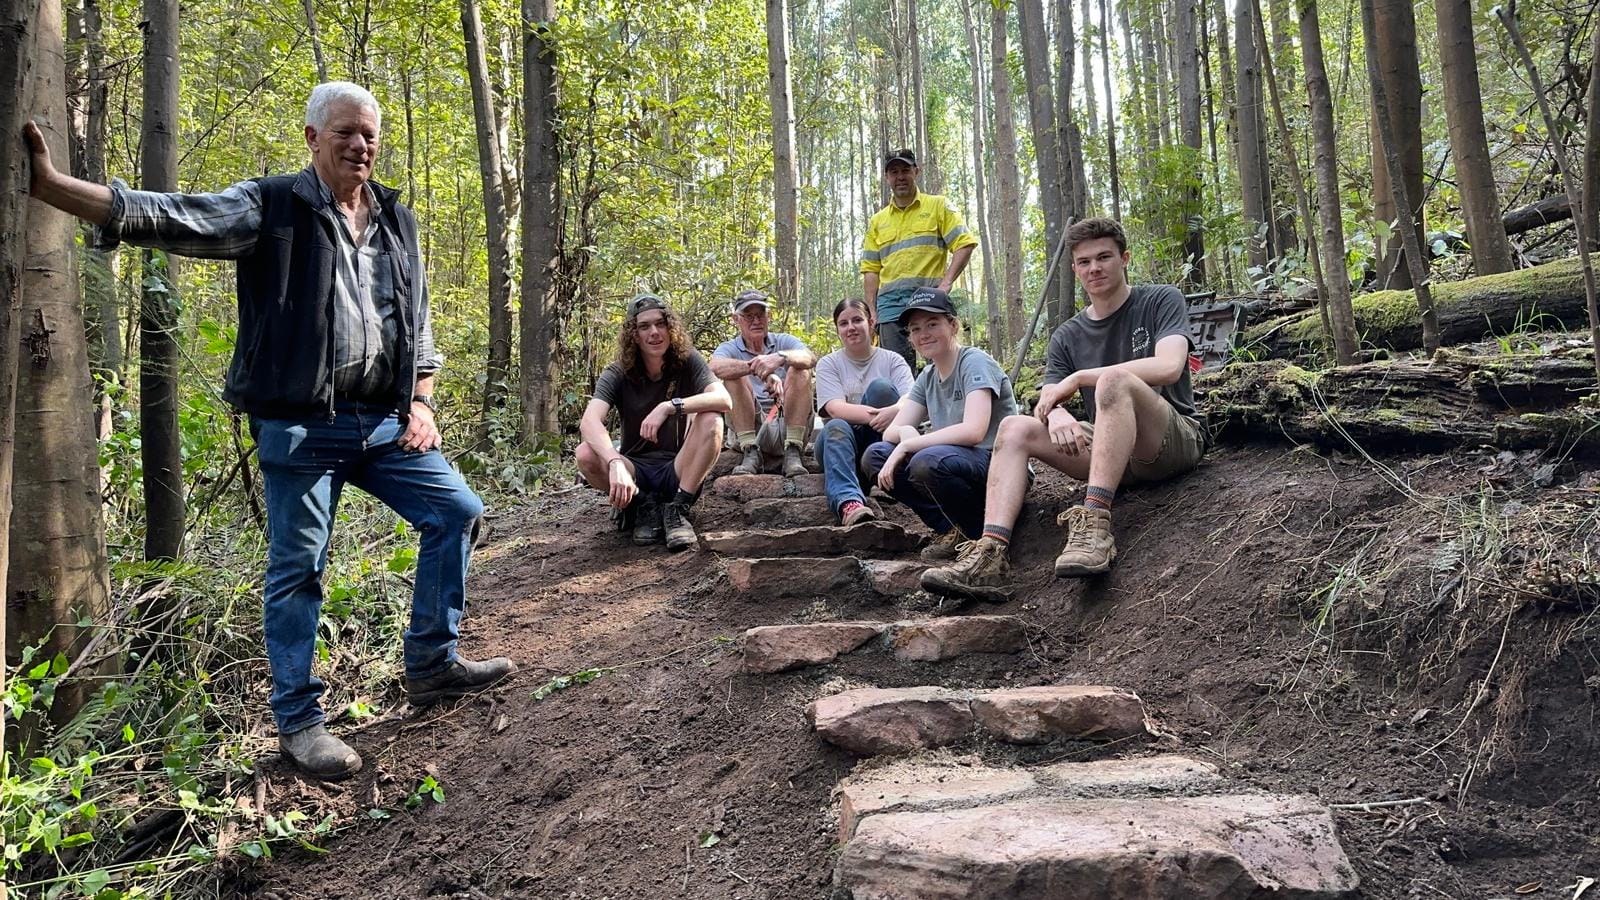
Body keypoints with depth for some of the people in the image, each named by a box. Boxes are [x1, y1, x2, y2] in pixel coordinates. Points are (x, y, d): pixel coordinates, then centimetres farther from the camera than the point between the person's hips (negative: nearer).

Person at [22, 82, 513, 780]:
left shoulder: (396, 219, 12)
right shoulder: (271, 206, -3)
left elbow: (417, 320, 16)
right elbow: (172, 218, -15)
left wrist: (421, 402, 6)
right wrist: (49, 184, -26)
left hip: (386, 422, 6)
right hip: (300, 427, -5)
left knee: (455, 510, 5)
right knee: (297, 568, 1)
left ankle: (432, 665, 19)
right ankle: (297, 722, 14)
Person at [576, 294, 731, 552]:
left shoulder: (688, 361, -8)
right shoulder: (618, 374, -9)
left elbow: (724, 400, -26)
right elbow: (589, 422, -27)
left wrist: (669, 407, -39)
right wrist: (615, 463, -46)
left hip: (679, 473, 0)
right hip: (636, 471, 0)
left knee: (711, 421, -26)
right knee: (586, 455, -28)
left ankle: (677, 509, -17)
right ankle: (644, 506, -6)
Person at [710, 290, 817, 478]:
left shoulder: (784, 341, 12)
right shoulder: (730, 349, 8)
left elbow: (811, 358, -13)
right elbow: (715, 367, -20)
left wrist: (780, 357, -35)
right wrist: (758, 369, -34)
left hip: (788, 424, 1)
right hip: (751, 428, -1)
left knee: (801, 371, -18)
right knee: (734, 375, -17)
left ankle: (793, 453, -25)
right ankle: (751, 452, -23)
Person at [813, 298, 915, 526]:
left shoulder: (891, 360, 5)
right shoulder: (828, 364, 4)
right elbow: (835, 409, -14)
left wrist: (894, 411, -37)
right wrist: (876, 415, -33)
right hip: (845, 440, 0)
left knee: (881, 387, -23)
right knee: (835, 428, -34)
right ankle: (848, 501, -58)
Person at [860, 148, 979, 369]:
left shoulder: (938, 206, 10)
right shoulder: (877, 221, 19)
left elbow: (964, 244, 0)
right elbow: (871, 270, 15)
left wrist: (946, 283, -12)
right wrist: (872, 311, 5)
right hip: (891, 304, 3)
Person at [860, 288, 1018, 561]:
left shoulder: (975, 362, -10)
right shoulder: (927, 377, 13)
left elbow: (973, 431, -25)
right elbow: (891, 431, 8)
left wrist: (906, 446, -20)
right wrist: (906, 433, -18)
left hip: (999, 464, -8)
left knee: (927, 462, -35)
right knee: (875, 455, -4)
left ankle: (981, 535, -10)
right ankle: (950, 529, -4)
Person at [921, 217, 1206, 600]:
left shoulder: (1161, 301, 2)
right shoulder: (1067, 336, 14)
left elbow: (1168, 367, -17)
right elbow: (1047, 403, 3)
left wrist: (1079, 378, -17)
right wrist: (1058, 417, -24)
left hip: (1177, 439, -5)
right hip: (1105, 449, 5)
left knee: (1113, 380, -33)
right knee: (1015, 428, -15)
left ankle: (1094, 522, -42)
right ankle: (991, 555, -33)